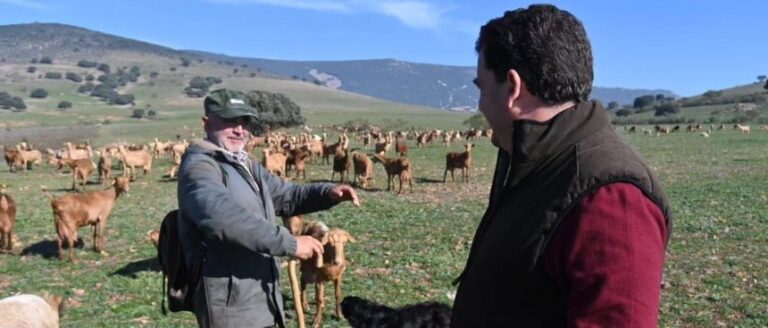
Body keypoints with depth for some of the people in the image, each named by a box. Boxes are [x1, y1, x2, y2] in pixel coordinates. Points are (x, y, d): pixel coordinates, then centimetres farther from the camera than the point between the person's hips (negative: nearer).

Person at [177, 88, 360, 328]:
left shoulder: (245, 166, 14)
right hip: (232, 308, -9)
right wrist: (290, 243, -32)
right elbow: (223, 216, -33)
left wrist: (328, 192, -2)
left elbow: (286, 195, 18)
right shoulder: (199, 166, -16)